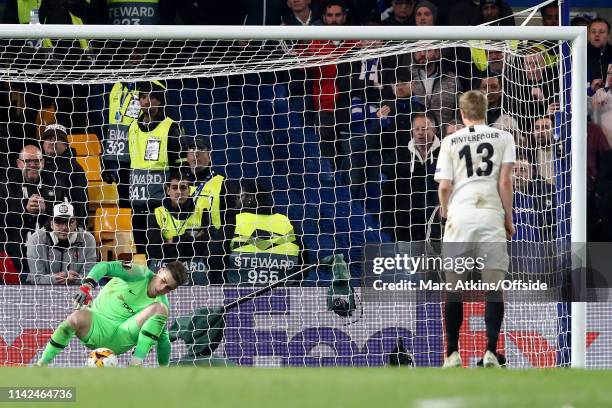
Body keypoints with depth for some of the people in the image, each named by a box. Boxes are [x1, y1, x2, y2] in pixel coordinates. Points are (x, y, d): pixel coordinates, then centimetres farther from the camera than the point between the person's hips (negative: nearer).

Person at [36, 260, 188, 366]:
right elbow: (105, 267, -16)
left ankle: (136, 363, -22)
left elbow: (163, 340, 13)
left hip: (121, 340, 2)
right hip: (96, 325, -2)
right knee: (78, 318, -39)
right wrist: (87, 285, -33)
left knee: (160, 309, -17)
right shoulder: (140, 275, -5)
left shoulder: (162, 303, 6)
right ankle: (41, 365, -25)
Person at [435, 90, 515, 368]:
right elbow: (505, 182, 1)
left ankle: (453, 353, 2)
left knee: (453, 287, 4)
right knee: (494, 287, -1)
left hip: (459, 215, 0)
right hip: (492, 216, 0)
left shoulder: (451, 141, 9)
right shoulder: (503, 137, 8)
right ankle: (490, 352, -9)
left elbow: (444, 186, 5)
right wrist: (508, 218, 9)